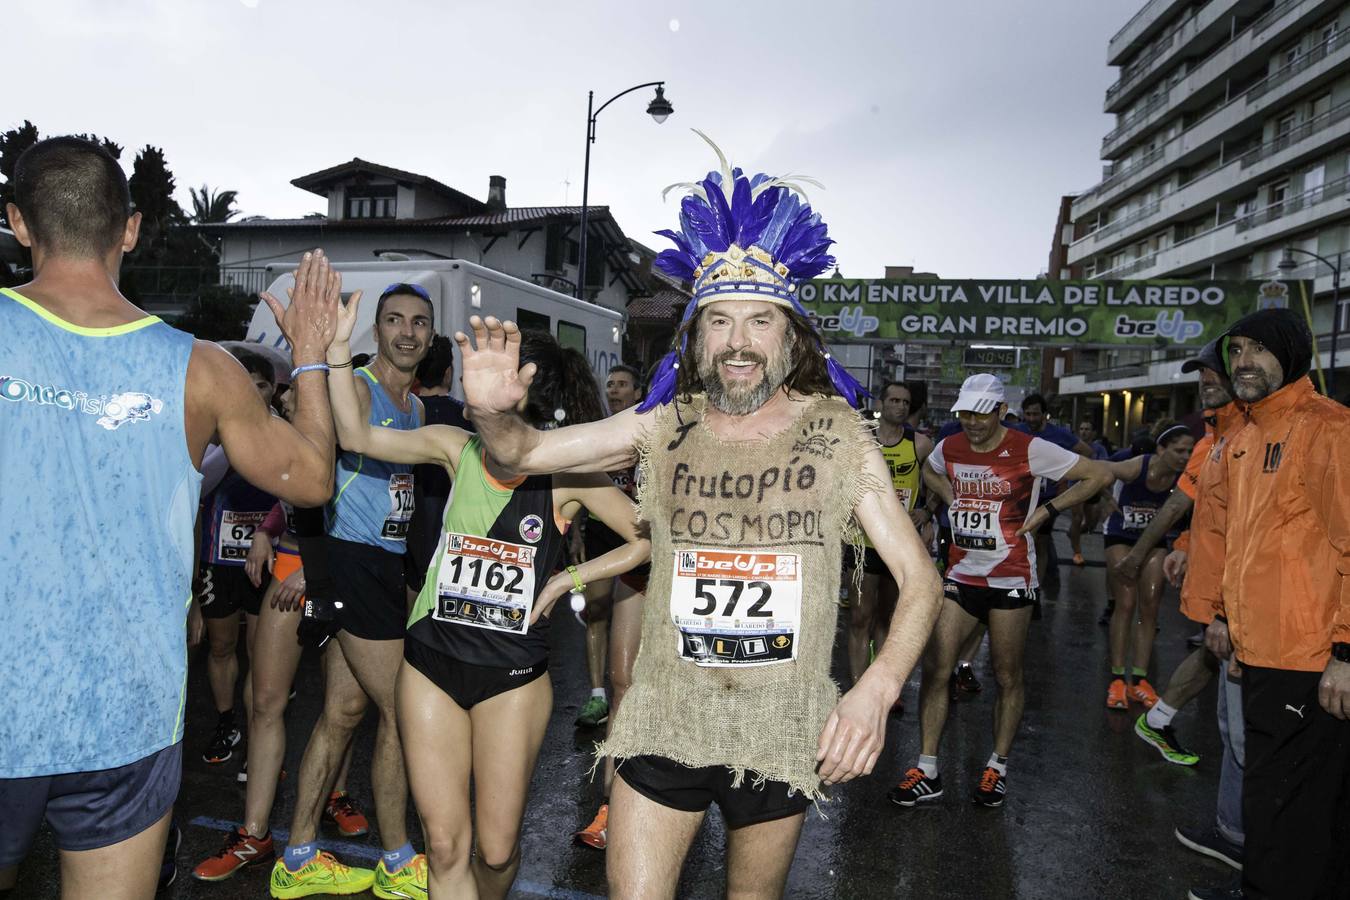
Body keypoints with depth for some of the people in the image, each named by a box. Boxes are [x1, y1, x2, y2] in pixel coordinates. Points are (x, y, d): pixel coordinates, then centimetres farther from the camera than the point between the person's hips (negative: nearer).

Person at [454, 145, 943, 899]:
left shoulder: (837, 435, -6)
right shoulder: (665, 426, -3)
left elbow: (920, 579, -5)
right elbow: (527, 452, 2)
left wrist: (876, 691, -21)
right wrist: (493, 414, -21)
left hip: (783, 730, 0)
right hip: (665, 719, 0)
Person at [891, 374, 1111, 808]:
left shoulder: (1029, 450, -10)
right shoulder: (949, 448, 3)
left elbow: (1099, 475, -6)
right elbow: (929, 471, 28)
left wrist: (1046, 511, -10)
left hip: (1011, 578, -3)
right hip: (961, 573, 4)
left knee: (1008, 677, 8)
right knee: (934, 668, -3)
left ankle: (998, 767, 26)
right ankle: (927, 771, 7)